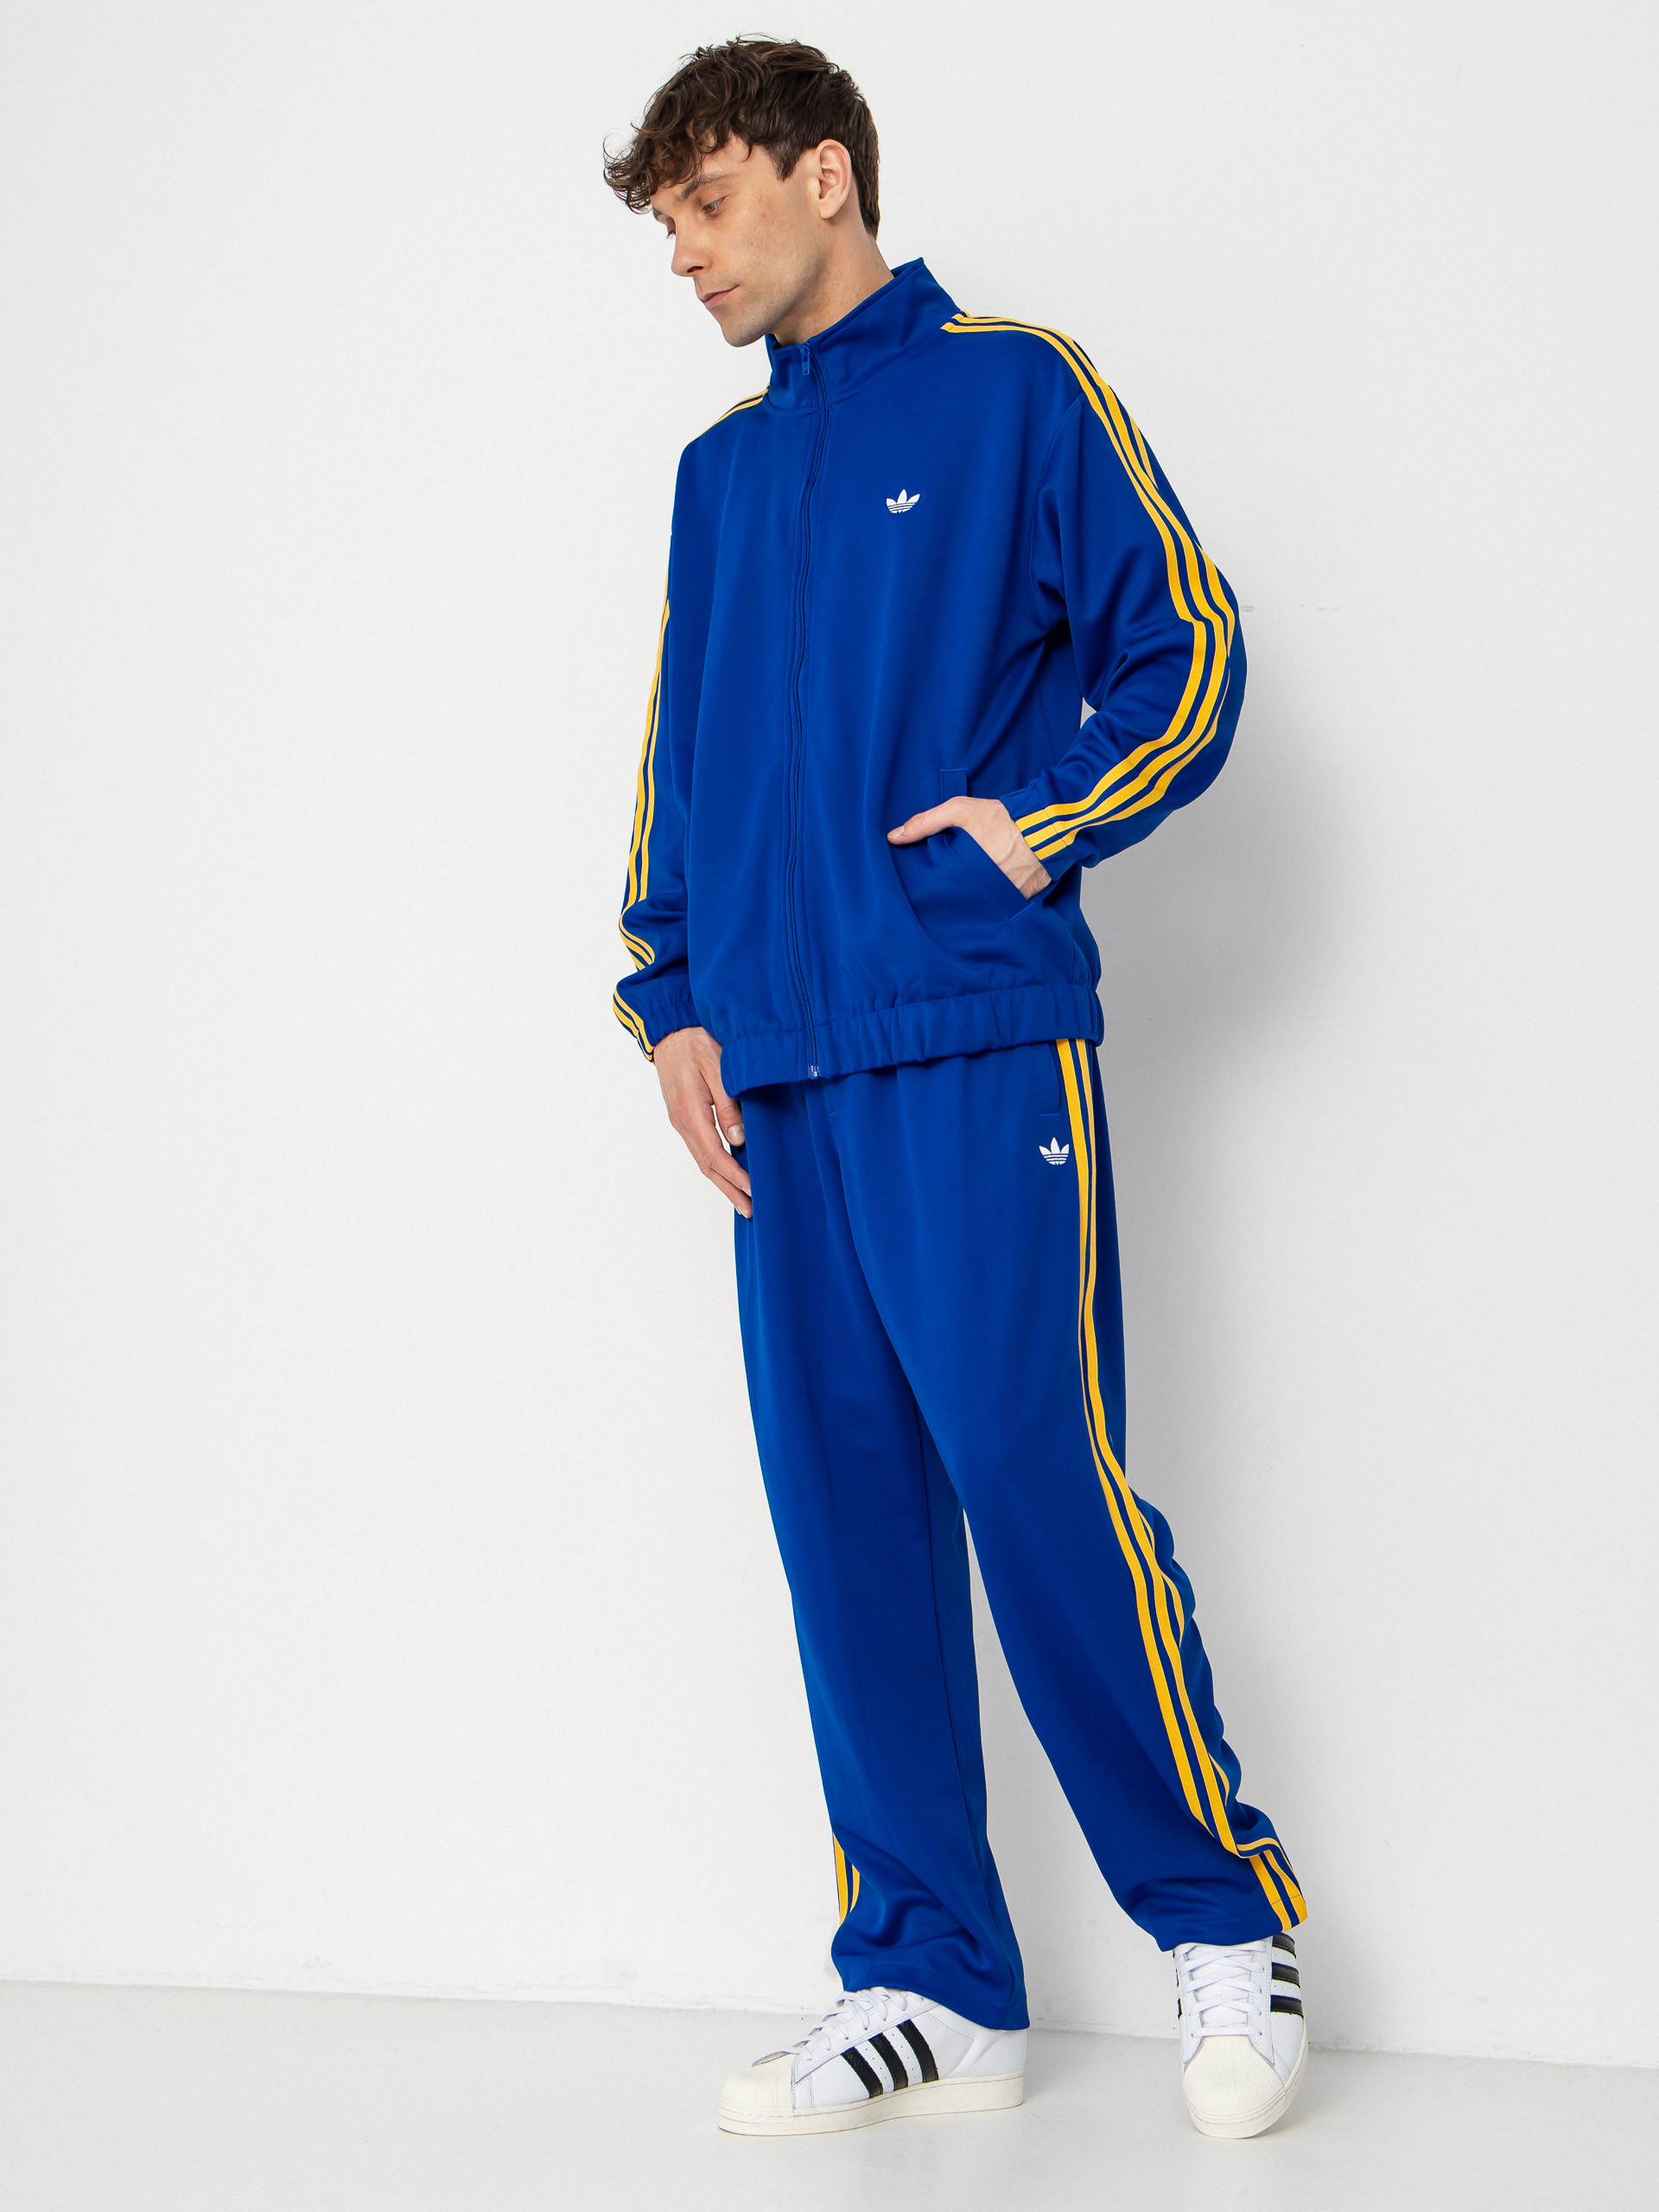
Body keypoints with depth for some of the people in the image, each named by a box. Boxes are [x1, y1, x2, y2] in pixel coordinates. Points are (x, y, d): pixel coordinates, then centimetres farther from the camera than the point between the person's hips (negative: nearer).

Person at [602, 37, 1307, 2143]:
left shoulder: (1012, 388, 4)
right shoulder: (721, 472, 21)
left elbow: (1189, 645, 2)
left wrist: (1043, 820, -11)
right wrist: (673, 998, 11)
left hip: (978, 1044, -6)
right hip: (782, 1070, 6)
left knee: (1034, 1476, -10)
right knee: (847, 1518, 4)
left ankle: (1221, 1915, 8)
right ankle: (931, 1985, 11)